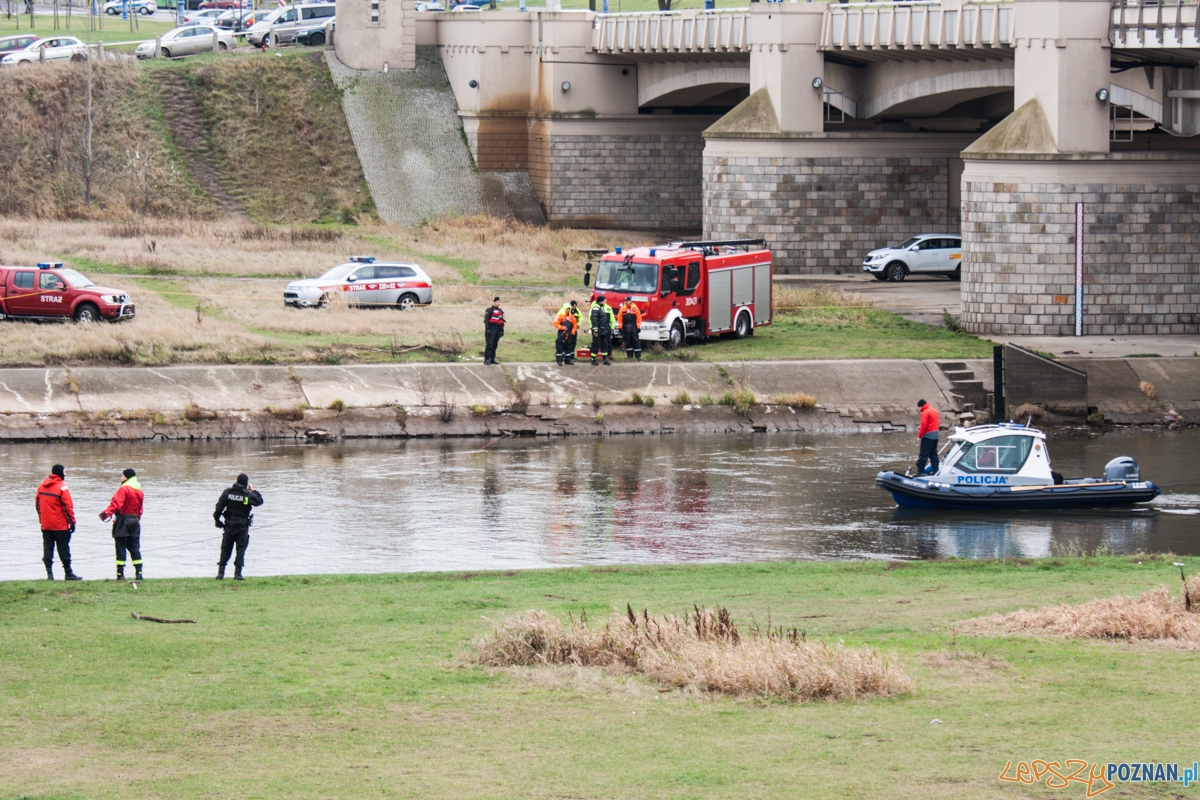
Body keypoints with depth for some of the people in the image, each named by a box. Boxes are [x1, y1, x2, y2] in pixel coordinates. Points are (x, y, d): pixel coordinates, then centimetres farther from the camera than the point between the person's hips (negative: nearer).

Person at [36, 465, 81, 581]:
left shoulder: (41, 486, 7)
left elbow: (37, 503, 12)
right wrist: (72, 522, -9)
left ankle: (49, 573, 1)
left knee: (48, 549, 7)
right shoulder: (61, 487, -13)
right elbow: (68, 506, -15)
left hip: (45, 525, 5)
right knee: (63, 549, 2)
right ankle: (68, 573, 6)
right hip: (60, 525, -5)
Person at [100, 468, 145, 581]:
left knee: (121, 548, -3)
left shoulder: (124, 489, -12)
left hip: (123, 521, -7)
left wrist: (108, 512, -35)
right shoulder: (139, 491, 11)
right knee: (134, 547, 10)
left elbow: (117, 503, -26)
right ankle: (139, 572, 6)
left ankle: (120, 574, -4)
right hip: (134, 521, 7)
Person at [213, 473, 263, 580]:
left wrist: (216, 517, 9)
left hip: (229, 525, 2)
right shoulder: (248, 494, -6)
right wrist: (253, 491, 16)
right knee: (241, 550, 3)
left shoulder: (228, 492, 0)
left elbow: (220, 506, -2)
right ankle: (237, 573, -3)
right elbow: (259, 501, 7)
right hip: (242, 526, -2)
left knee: (225, 549, 9)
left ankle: (220, 572, 4)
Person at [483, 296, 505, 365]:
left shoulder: (500, 311, 15)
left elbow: (502, 321, 20)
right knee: (489, 345, -10)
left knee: (495, 345, 9)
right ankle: (486, 359, -9)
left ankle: (492, 359, 14)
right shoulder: (489, 310, -6)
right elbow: (486, 320, -12)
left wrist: (502, 330, 17)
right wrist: (487, 329, -20)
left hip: (497, 330, 7)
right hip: (491, 329, -7)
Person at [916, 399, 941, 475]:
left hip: (928, 435, -9)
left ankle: (920, 471, -9)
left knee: (923, 454, -7)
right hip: (935, 435, 9)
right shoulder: (934, 410, 13)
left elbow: (923, 425, -19)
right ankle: (936, 470, 12)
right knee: (933, 453, 13)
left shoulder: (926, 412, -13)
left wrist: (919, 435, -12)